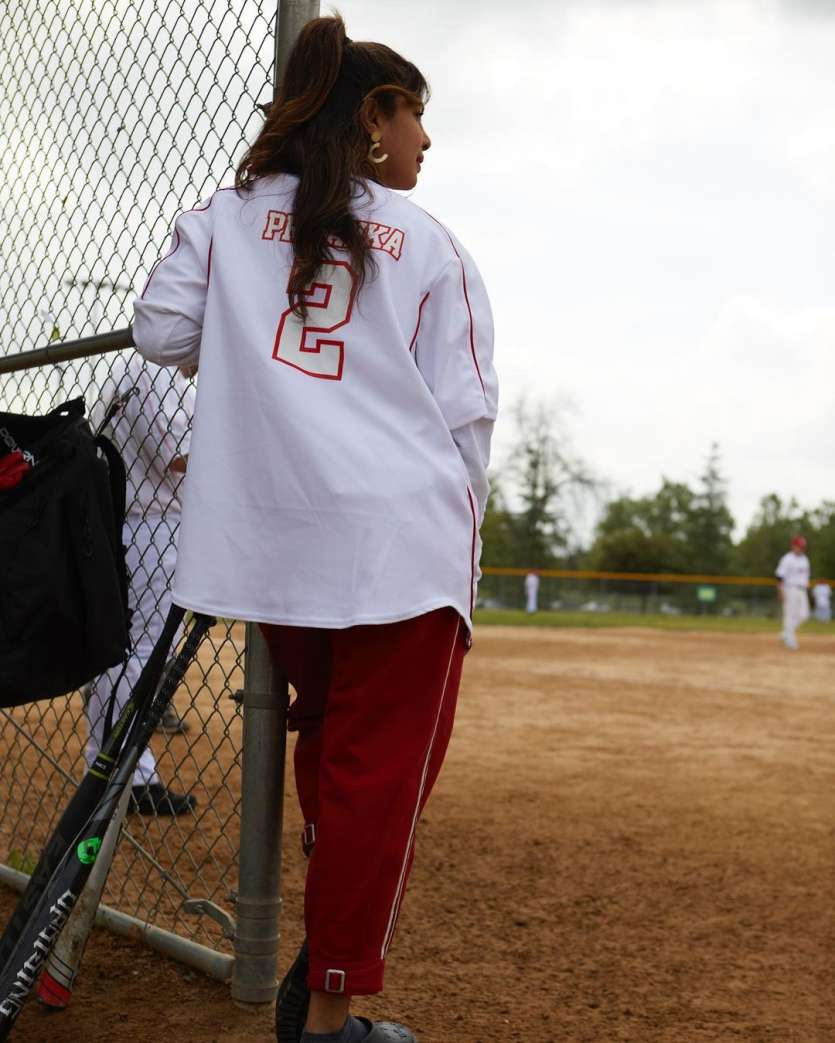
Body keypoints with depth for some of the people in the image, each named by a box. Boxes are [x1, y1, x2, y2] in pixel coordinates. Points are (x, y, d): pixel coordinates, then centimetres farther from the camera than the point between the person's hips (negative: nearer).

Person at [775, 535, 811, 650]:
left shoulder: (804, 559, 15)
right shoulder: (787, 559, -10)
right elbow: (780, 576, -14)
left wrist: (806, 591, 18)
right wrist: (782, 592, -20)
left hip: (802, 591, 8)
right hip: (790, 589, -8)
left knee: (803, 615, 1)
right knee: (790, 615, -7)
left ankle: (786, 635, 16)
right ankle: (790, 641, -1)